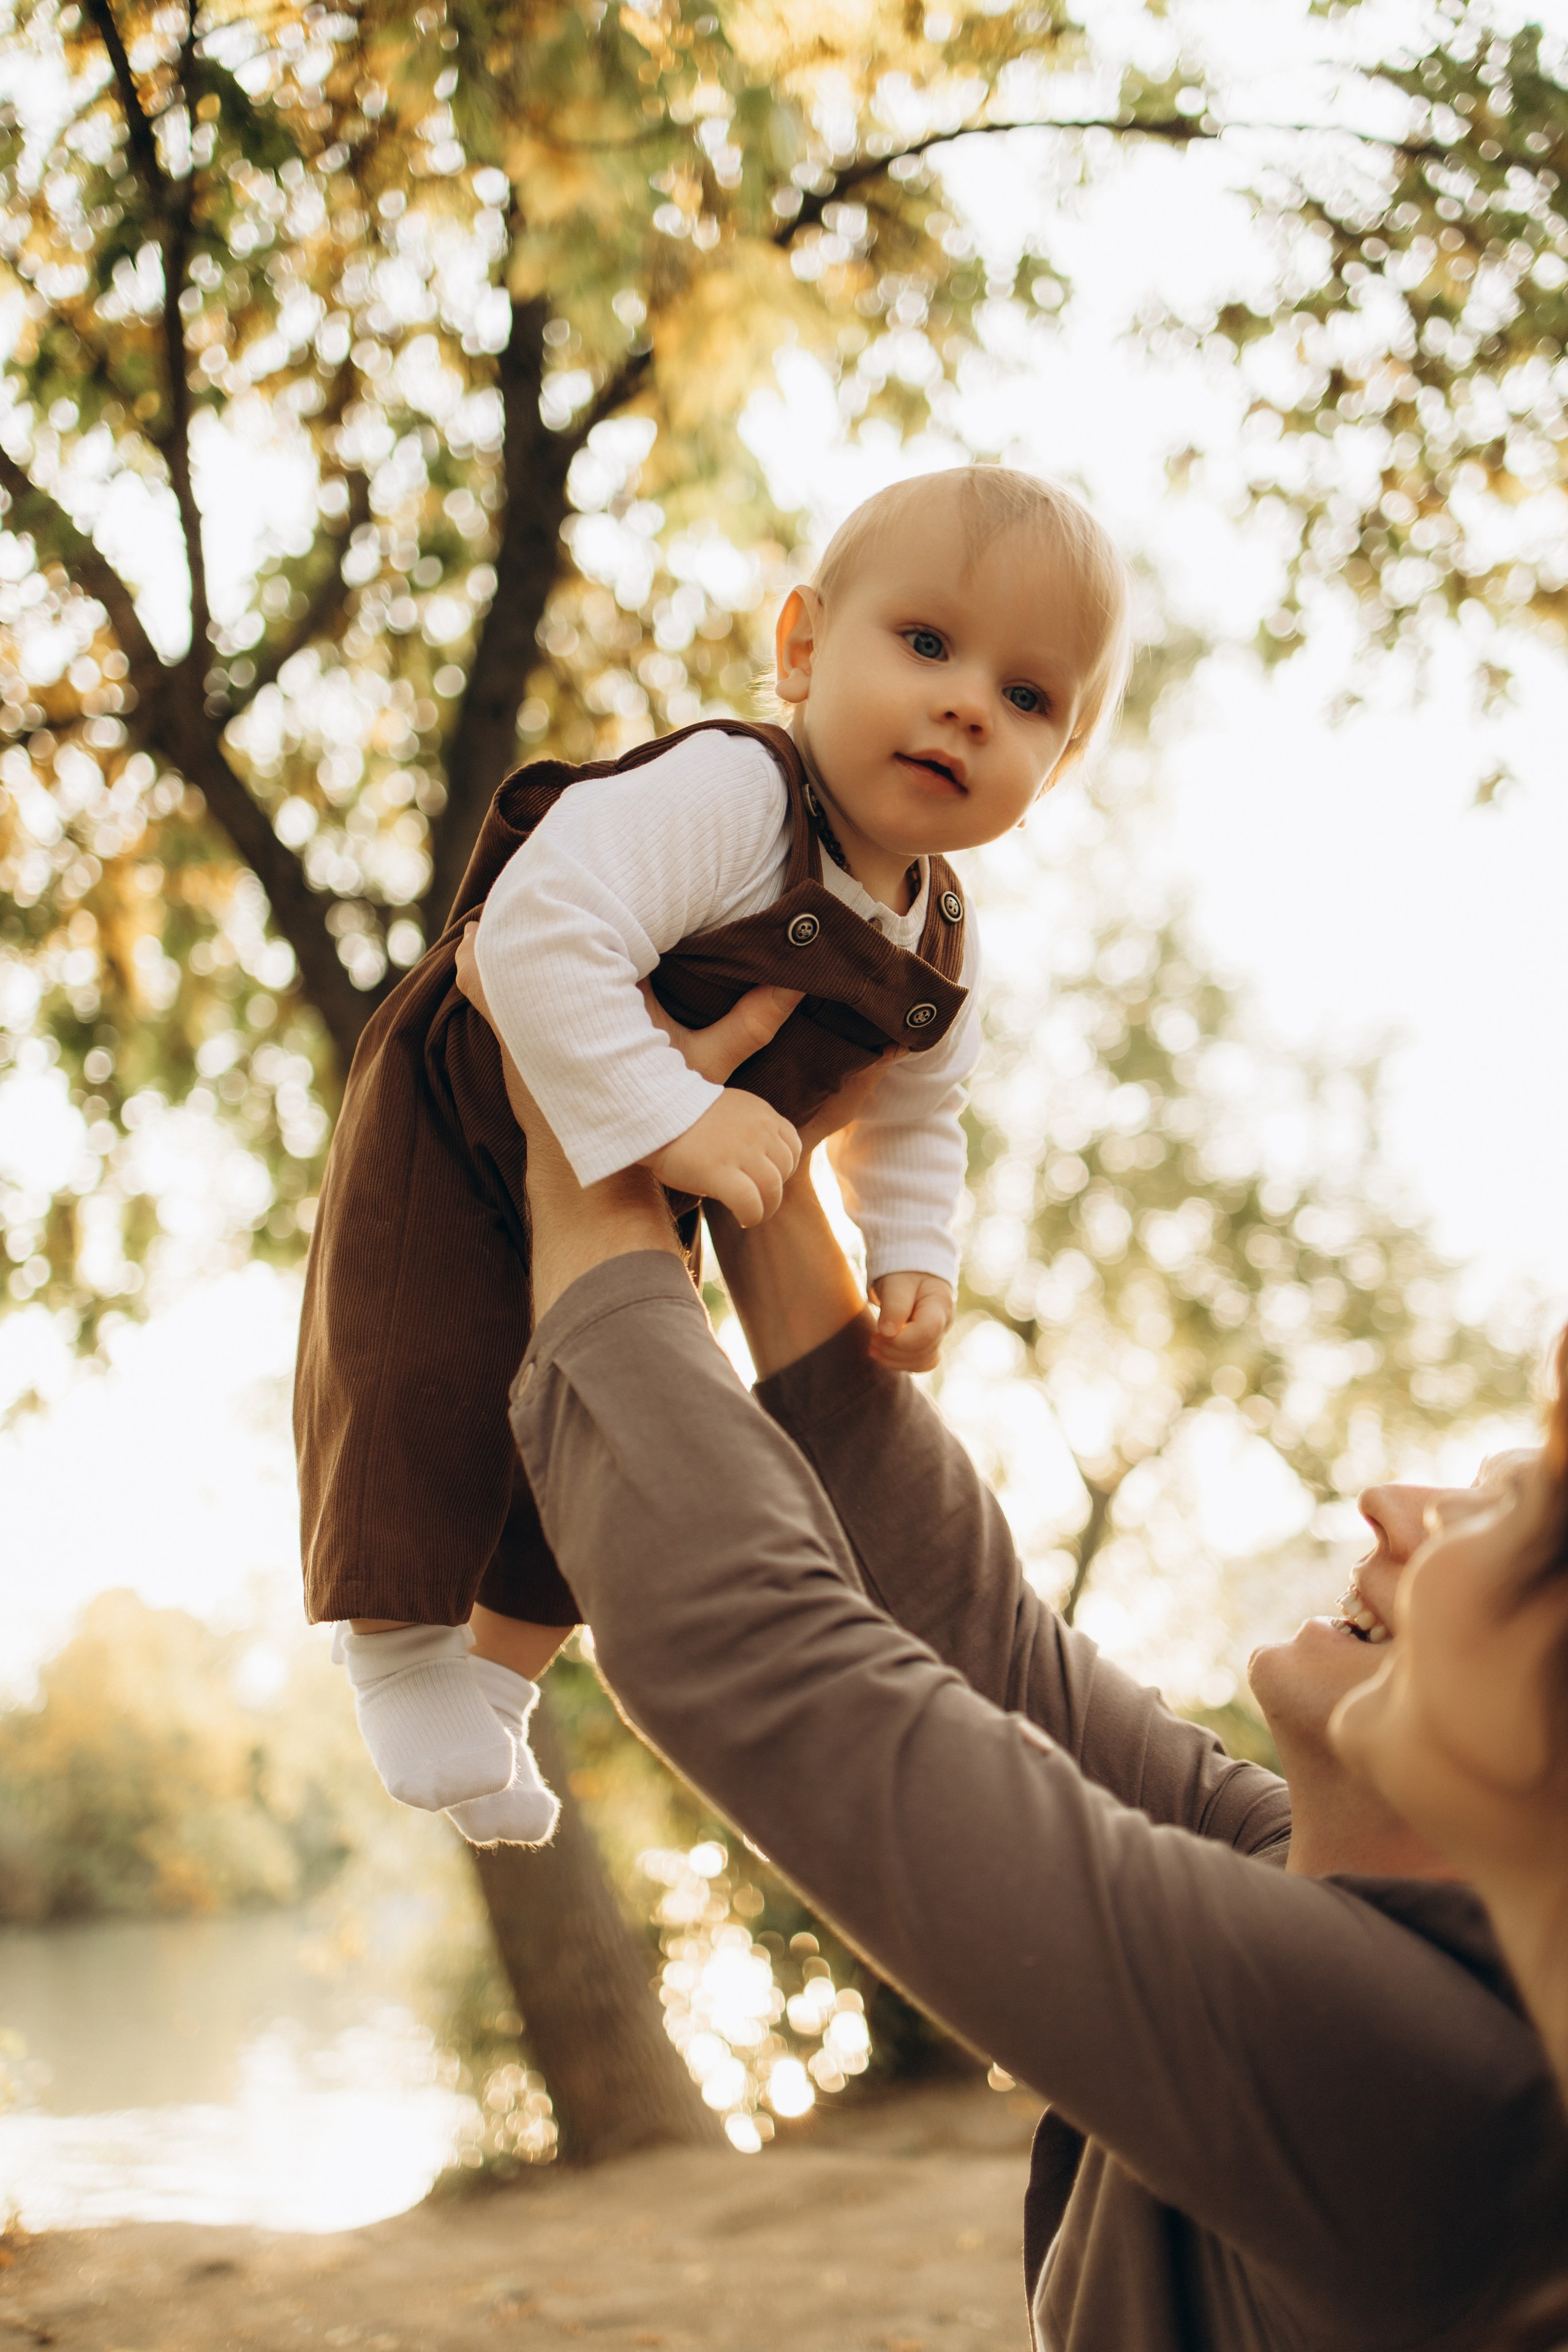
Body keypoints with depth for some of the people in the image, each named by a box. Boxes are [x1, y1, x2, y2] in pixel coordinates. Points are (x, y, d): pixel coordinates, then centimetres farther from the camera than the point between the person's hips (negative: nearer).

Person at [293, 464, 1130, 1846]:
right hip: (464, 1124, -7)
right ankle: (401, 1638, 14)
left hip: (639, 1210, 7)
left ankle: (503, 1666, 35)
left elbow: (913, 1115, 7)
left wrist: (915, 1261, -8)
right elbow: (541, 929, -47)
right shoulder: (721, 796, -36)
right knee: (434, 1375, -13)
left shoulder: (942, 948, -10)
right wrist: (664, 1119, -48)